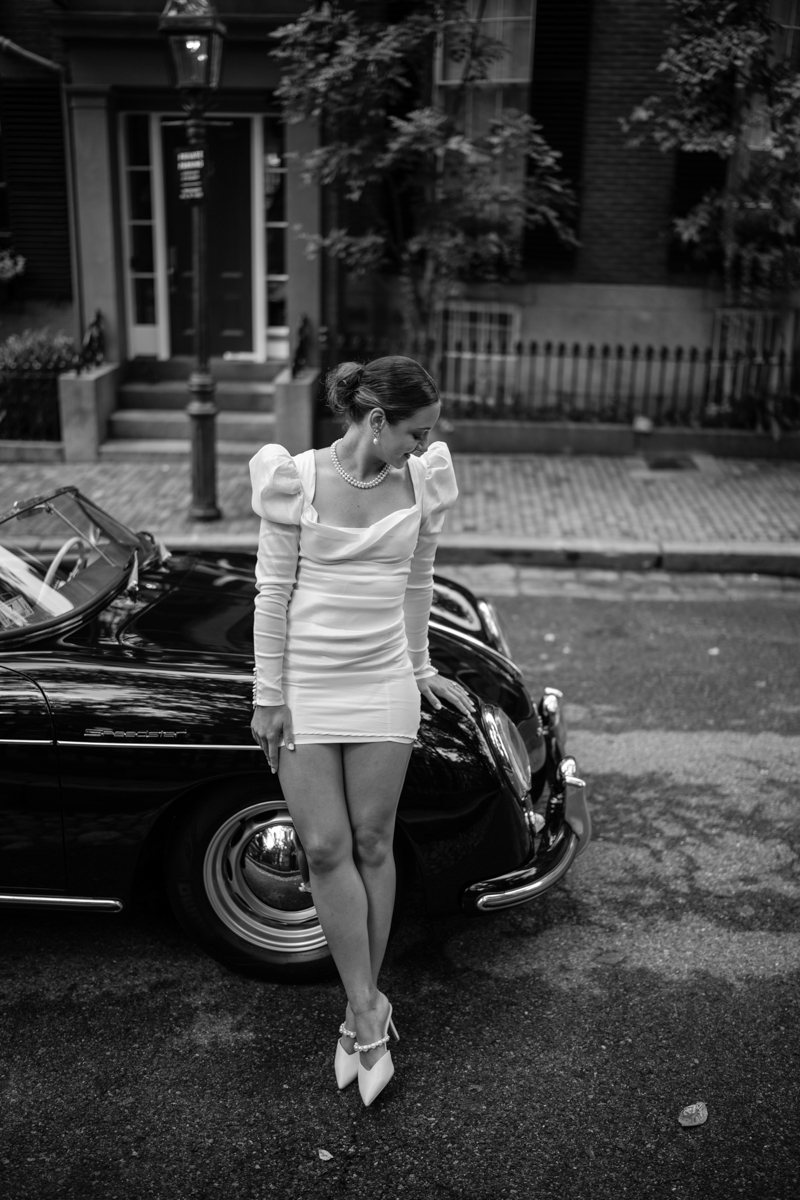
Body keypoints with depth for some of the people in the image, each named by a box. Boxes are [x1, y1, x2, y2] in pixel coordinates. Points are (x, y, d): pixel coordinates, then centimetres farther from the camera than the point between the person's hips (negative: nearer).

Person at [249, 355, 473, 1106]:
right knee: (326, 848, -2)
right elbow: (272, 592, -5)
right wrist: (268, 697, -5)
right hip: (306, 684, -2)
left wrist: (420, 668, 20)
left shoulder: (422, 483, 1)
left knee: (371, 845, 7)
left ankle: (361, 1011, 21)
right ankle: (368, 1010, 11)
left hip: (383, 685, 2)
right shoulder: (296, 479, -7)